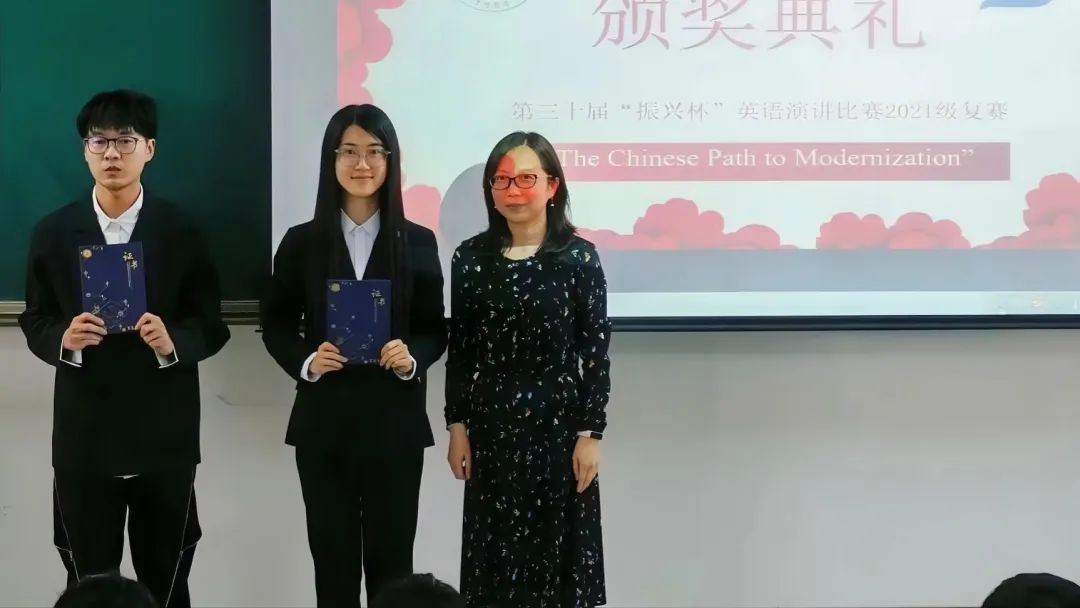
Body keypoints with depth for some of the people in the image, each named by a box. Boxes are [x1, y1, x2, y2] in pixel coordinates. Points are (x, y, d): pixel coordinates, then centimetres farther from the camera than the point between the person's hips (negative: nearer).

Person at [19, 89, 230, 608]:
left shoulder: (182, 233, -1)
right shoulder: (53, 233, 2)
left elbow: (213, 327, 1)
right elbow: (34, 322, 6)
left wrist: (175, 341, -21)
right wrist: (63, 339, -17)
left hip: (165, 436, -1)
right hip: (84, 437, 1)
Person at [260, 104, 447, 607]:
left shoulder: (417, 242, 1)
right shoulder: (302, 242, 2)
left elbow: (435, 329, 5)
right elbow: (275, 323, 7)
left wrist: (412, 359, -15)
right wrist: (304, 361, -12)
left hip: (394, 422, 0)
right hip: (323, 423, 1)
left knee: (391, 559, 4)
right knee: (333, 560, 6)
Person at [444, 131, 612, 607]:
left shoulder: (579, 258, -6)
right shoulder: (471, 257, 2)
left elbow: (596, 352, -5)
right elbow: (460, 351, 6)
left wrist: (590, 434, -8)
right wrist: (457, 426, 3)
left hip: (558, 427, -2)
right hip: (491, 427, 3)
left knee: (557, 555, 5)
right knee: (495, 557, 8)